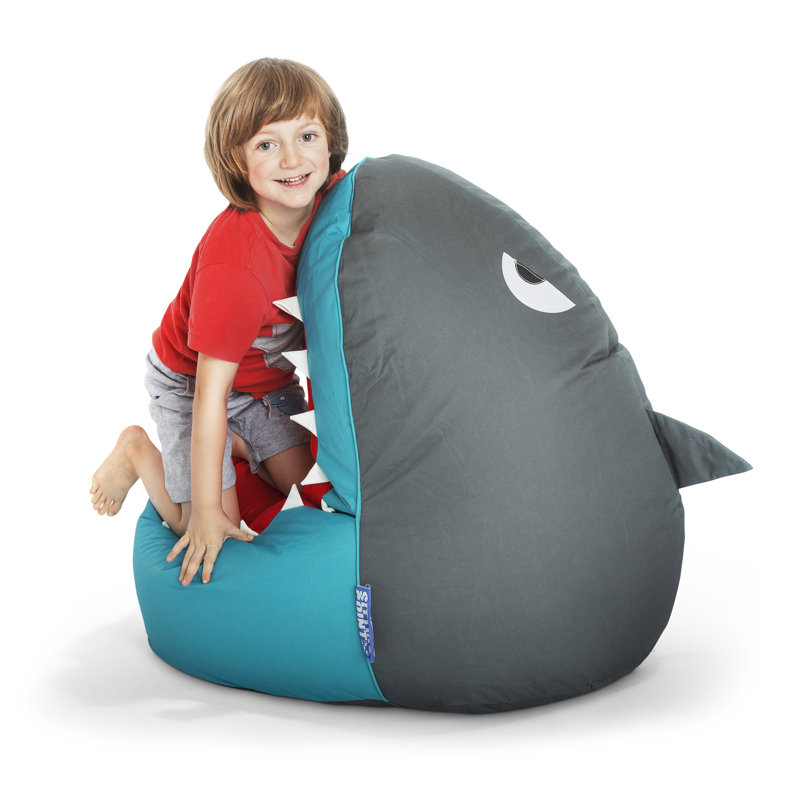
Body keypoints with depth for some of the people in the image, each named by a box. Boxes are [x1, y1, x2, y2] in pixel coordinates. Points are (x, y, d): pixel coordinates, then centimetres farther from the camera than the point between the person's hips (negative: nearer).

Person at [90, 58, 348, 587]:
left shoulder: (338, 195, -22)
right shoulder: (232, 264, -41)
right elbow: (210, 393, -35)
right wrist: (208, 511, -30)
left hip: (267, 371, 6)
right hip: (188, 380, -6)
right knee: (212, 536, -3)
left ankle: (233, 441, 33)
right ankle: (138, 451, 20)